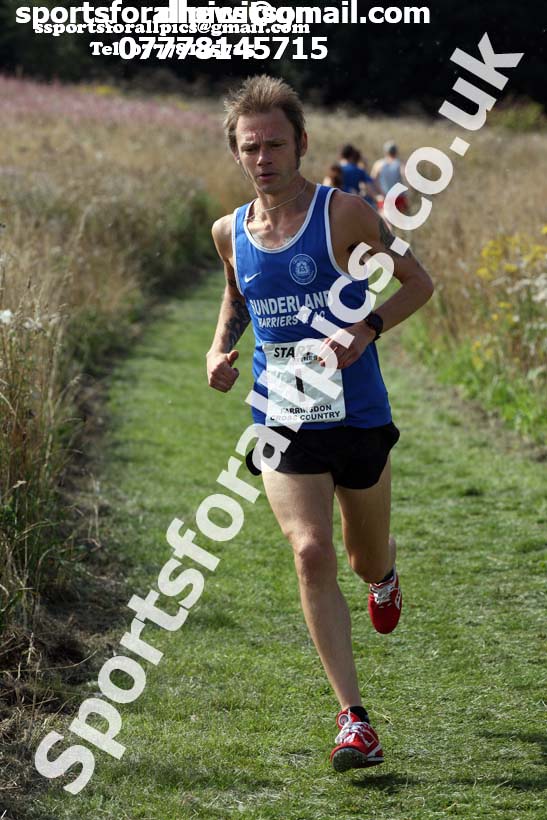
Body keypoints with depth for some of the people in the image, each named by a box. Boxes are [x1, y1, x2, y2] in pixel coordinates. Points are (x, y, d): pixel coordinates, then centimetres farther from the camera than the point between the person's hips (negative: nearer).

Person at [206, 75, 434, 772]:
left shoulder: (343, 213, -10)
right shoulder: (230, 232, 3)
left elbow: (418, 282, -3)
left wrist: (366, 330, -20)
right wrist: (220, 348, 4)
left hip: (358, 418, -1)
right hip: (282, 422, 2)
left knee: (366, 559, 15)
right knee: (311, 555, -16)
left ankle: (384, 574, 57)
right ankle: (353, 719, -12)